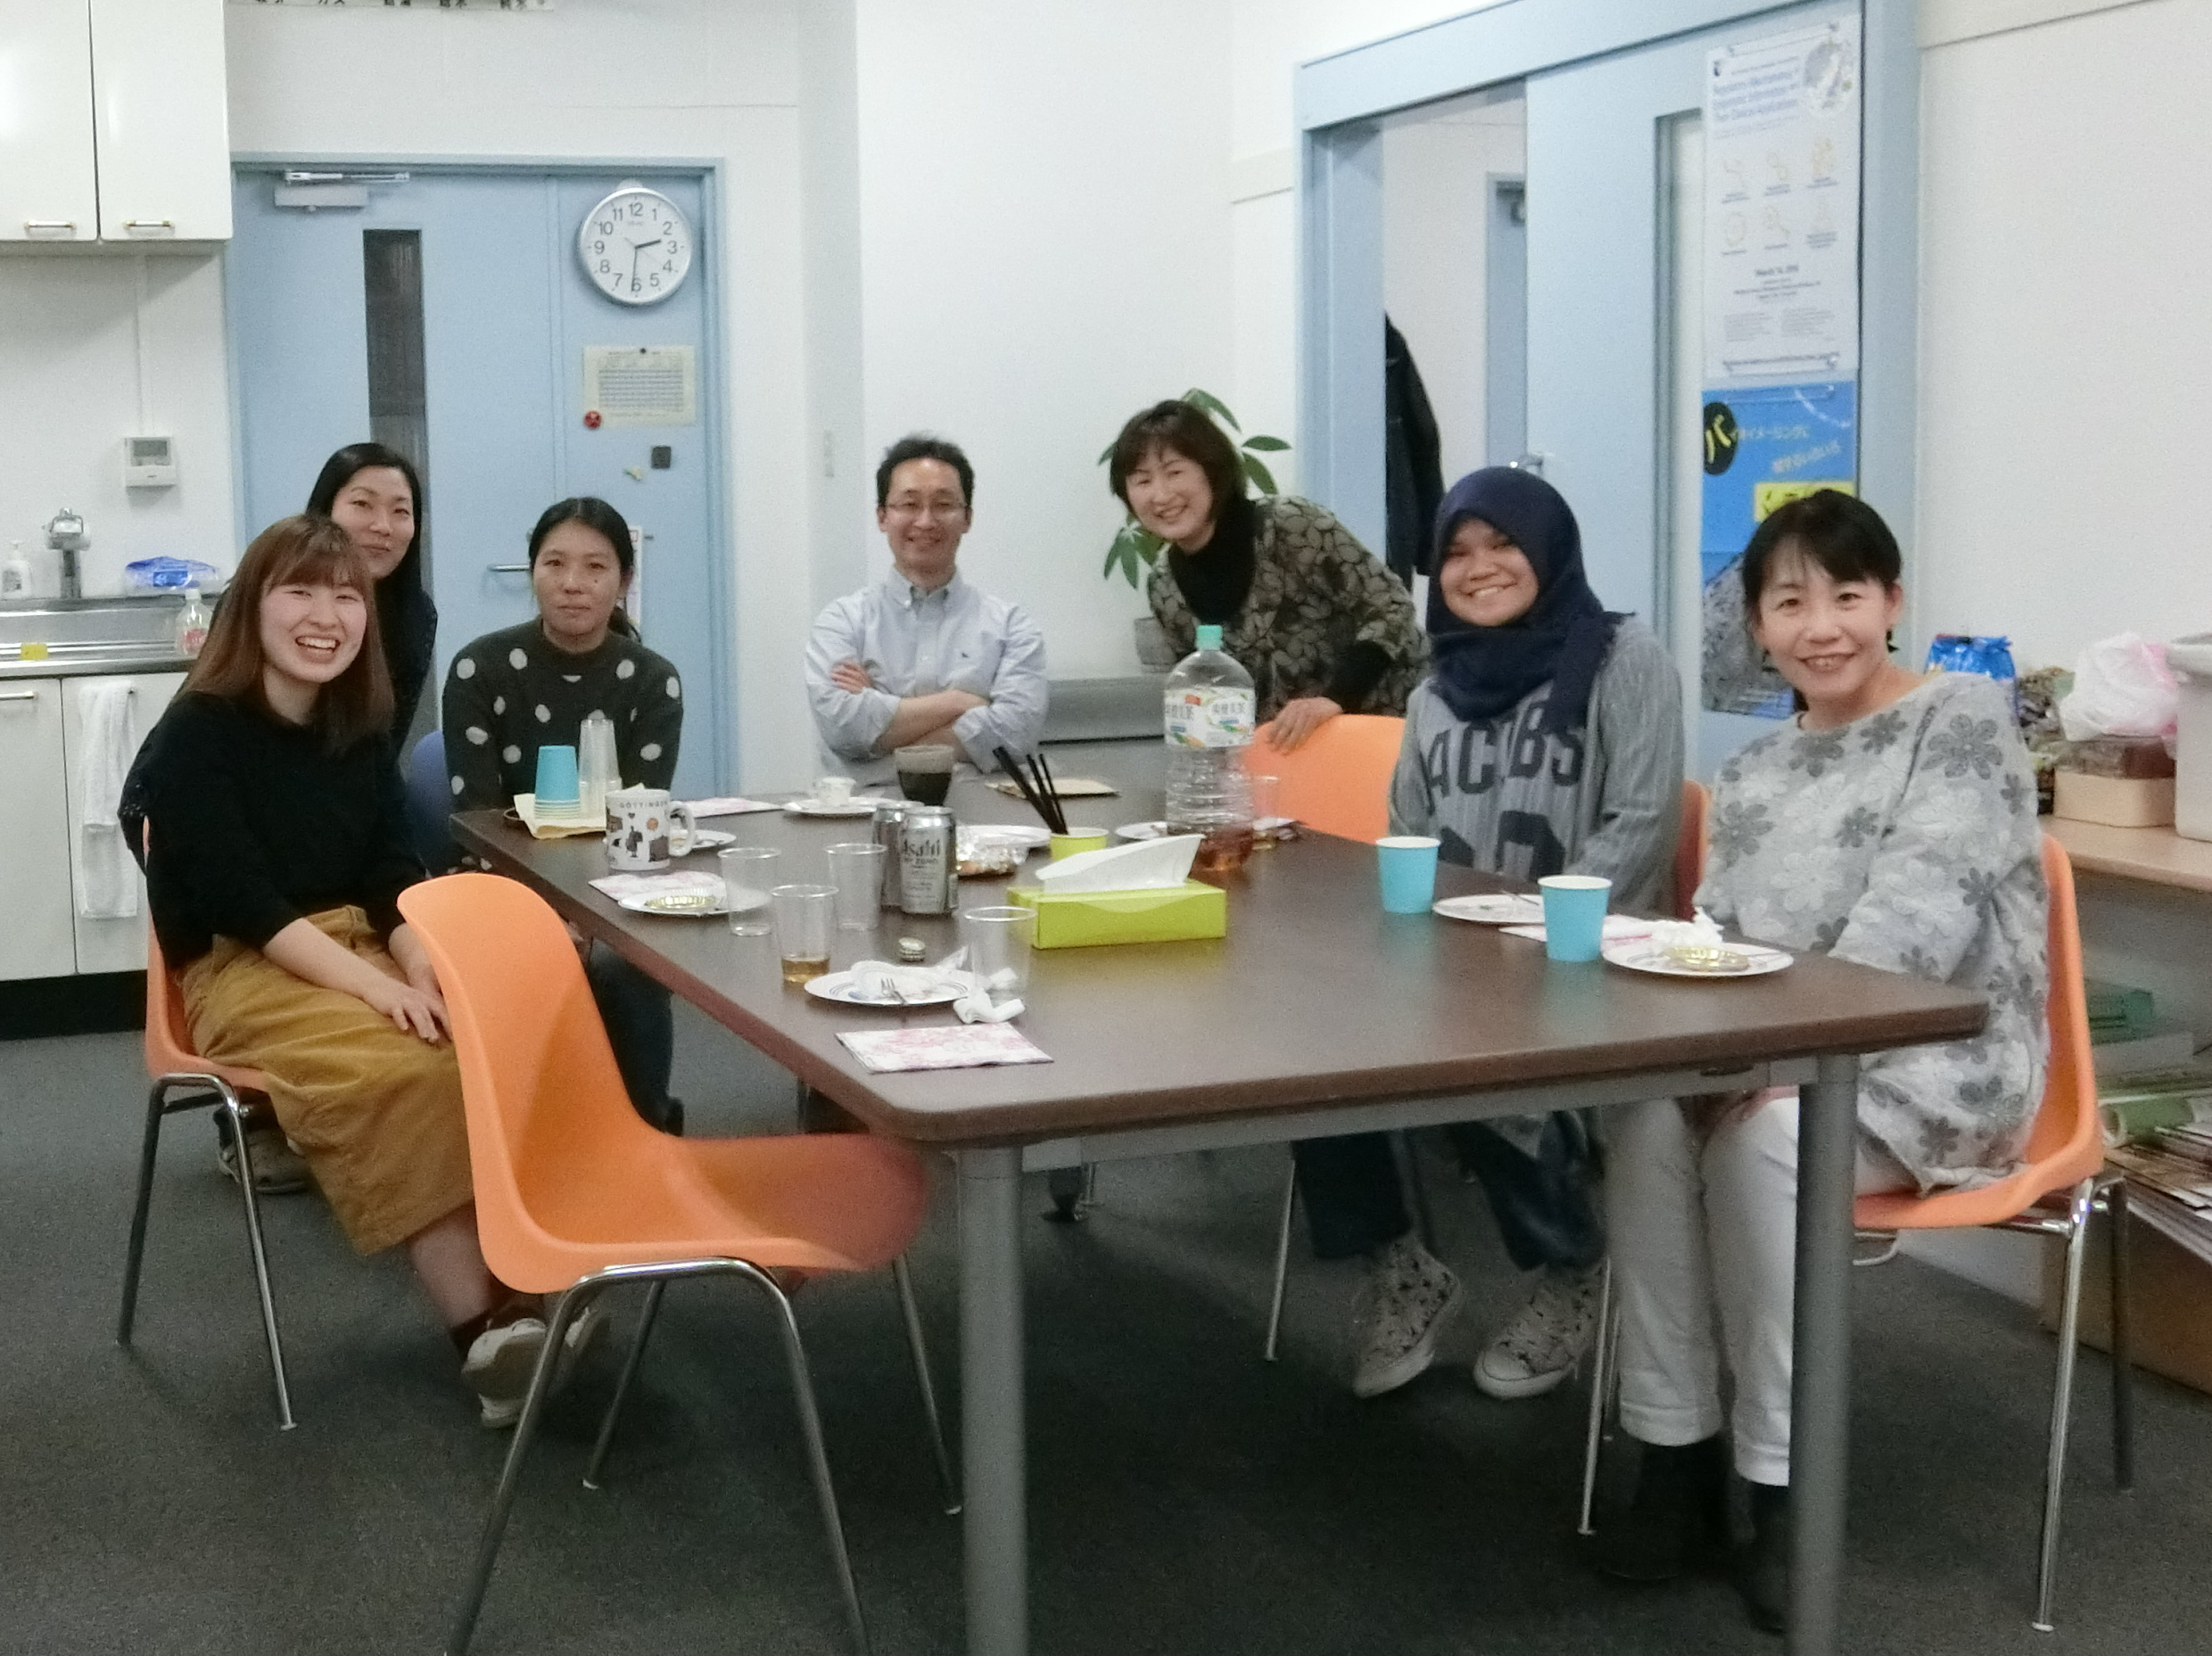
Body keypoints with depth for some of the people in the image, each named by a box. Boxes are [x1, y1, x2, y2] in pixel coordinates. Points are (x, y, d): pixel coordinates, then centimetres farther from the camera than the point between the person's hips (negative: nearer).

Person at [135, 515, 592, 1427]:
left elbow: (395, 874, 6)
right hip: (240, 968, -6)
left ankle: (524, 1288, -28)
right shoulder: (198, 733, -9)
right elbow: (239, 902, -17)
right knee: (399, 1072, -34)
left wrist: (425, 969, -15)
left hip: (360, 947, 6)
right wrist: (376, 986, -26)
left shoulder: (357, 729, 11)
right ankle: (481, 1325, -32)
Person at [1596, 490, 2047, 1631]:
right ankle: (1677, 1458, -17)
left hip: (1933, 1063, -5)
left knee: (1759, 1136, -34)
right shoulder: (1754, 774, 15)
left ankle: (1786, 1485, -21)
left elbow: (1916, 924, -18)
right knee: (1648, 1111, -26)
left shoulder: (1962, 719, -5)